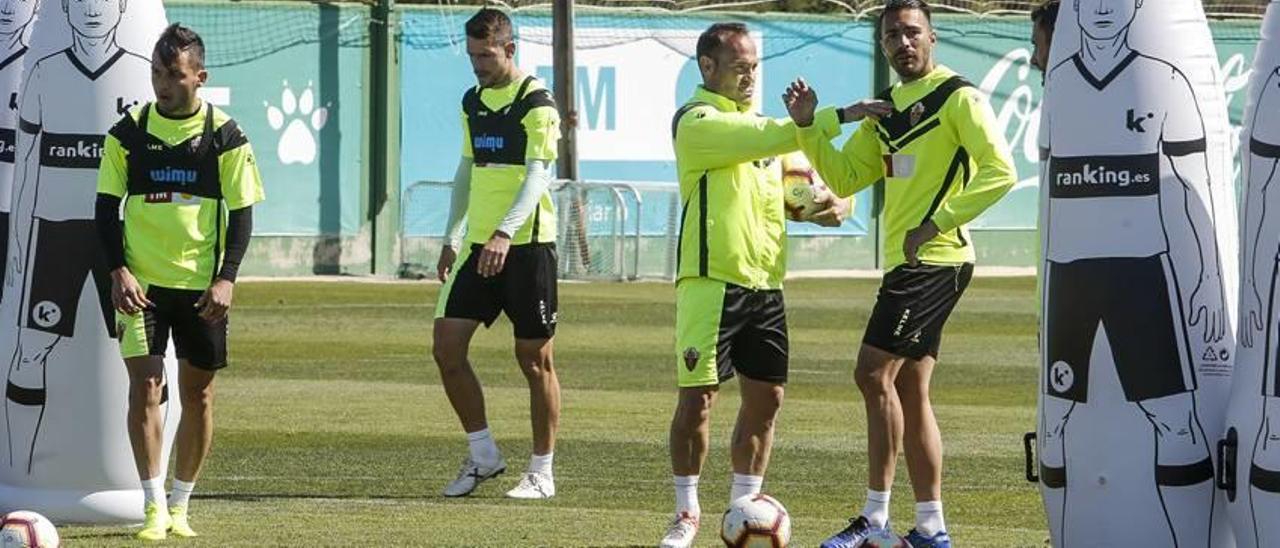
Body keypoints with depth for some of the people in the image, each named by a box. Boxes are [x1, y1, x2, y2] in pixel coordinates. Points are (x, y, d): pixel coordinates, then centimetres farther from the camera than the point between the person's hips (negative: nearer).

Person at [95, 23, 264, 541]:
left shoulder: (225, 136, -1)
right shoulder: (128, 132, 1)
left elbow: (242, 212, 1)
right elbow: (107, 208, 4)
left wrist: (226, 278, -11)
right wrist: (118, 271, -9)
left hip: (202, 284, 0)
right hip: (140, 282, 0)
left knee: (198, 393, 6)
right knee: (145, 385, -10)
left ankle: (180, 506, 19)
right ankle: (154, 505, -6)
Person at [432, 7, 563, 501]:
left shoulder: (536, 103, -9)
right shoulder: (473, 102, 13)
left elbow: (537, 176, -19)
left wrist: (505, 232, -32)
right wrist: (452, 239, 17)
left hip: (527, 245, -7)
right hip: (478, 246, 7)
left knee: (534, 358, 0)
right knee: (446, 345, -2)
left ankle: (541, 472, 9)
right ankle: (482, 455, 11)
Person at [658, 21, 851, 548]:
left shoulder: (759, 121, 18)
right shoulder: (698, 122, -8)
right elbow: (764, 140, -22)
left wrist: (832, 203, 4)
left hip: (765, 285, 7)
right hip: (712, 282, -7)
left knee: (765, 397, 6)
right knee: (697, 396, -5)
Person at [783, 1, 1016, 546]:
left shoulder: (958, 98, -10)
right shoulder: (887, 109, 16)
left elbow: (1000, 172, -17)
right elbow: (844, 178, 15)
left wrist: (936, 223, -22)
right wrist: (810, 125, 0)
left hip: (933, 260, -9)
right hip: (905, 262, 9)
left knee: (874, 373, -12)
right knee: (909, 389, 9)